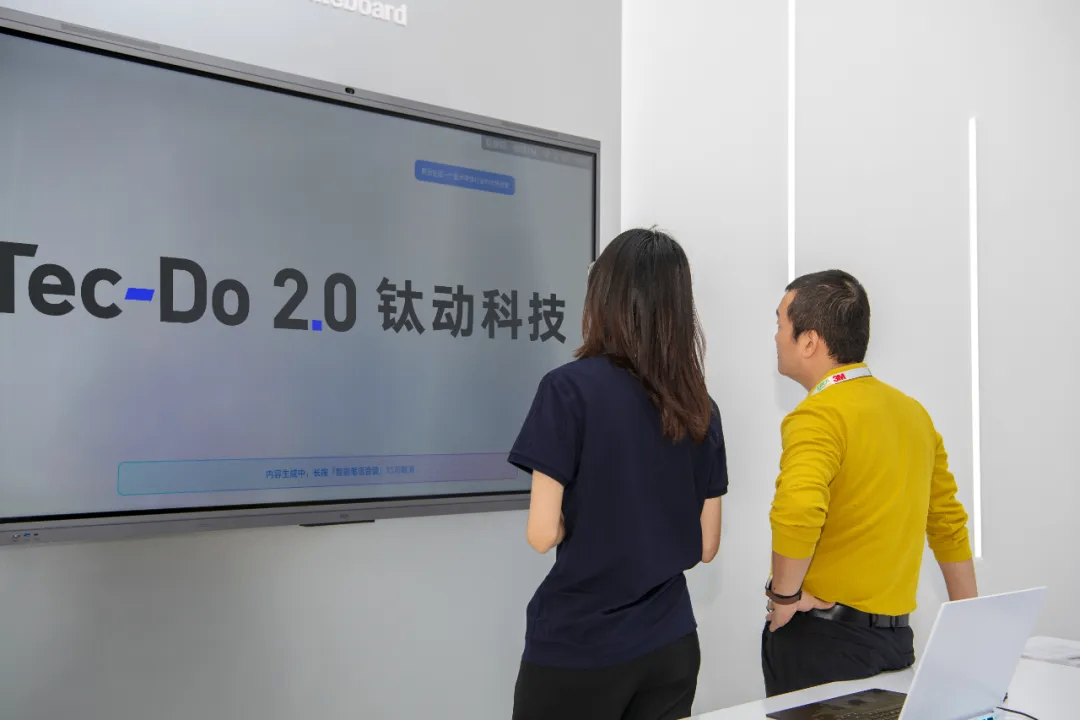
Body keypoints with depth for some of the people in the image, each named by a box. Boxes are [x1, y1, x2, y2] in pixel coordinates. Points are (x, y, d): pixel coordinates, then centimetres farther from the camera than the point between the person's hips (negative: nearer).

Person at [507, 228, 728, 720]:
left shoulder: (570, 388, -13)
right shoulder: (702, 409, 2)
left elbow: (543, 533, -14)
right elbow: (705, 546, 7)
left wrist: (583, 521, 6)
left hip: (579, 649, -4)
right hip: (670, 645, 5)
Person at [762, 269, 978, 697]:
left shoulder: (819, 415, -15)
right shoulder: (914, 412, 9)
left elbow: (797, 510, -32)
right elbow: (949, 523, 16)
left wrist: (783, 594, -17)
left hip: (821, 641, -7)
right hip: (896, 637, 7)